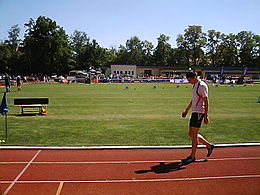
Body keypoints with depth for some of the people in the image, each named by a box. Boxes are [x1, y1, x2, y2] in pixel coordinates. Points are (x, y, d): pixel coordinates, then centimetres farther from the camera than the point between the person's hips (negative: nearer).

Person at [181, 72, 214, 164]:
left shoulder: (202, 86, -13)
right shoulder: (195, 85, 15)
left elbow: (206, 101, -16)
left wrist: (206, 116, -19)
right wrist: (186, 110, 29)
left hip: (199, 112, -10)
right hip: (194, 112, 10)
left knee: (194, 135, -4)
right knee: (191, 134, 12)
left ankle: (192, 156, 6)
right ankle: (209, 145, 26)